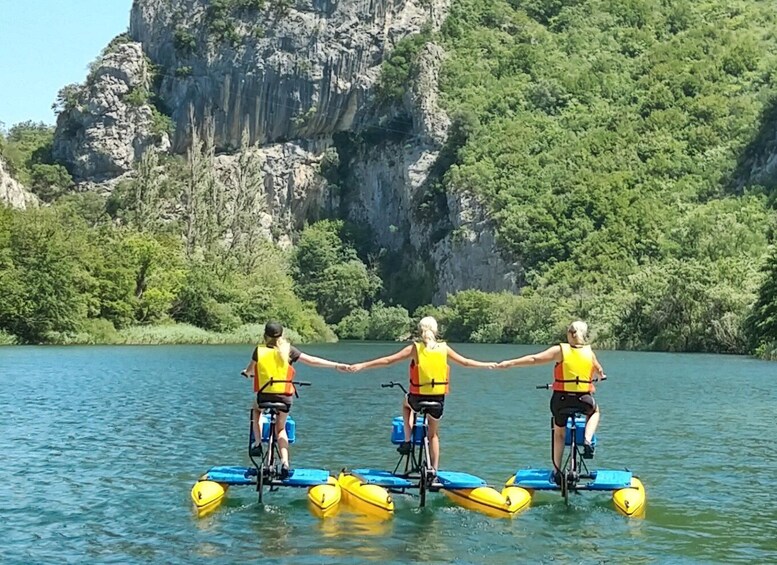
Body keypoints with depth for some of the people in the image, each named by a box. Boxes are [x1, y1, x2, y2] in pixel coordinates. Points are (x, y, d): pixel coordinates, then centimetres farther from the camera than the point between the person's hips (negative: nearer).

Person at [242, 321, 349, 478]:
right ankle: (284, 461, 1)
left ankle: (257, 443, 21)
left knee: (256, 409, 35)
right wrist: (336, 365, 2)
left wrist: (247, 373, 36)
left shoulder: (259, 350, -2)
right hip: (285, 397, 1)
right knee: (280, 428, 21)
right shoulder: (288, 350, -1)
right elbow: (312, 361, -2)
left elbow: (249, 370, 11)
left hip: (264, 395, -1)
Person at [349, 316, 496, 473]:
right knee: (434, 434, 21)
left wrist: (362, 365, -2)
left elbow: (388, 360, -7)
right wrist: (486, 365, 29)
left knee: (406, 403, 34)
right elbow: (465, 362, 12)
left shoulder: (415, 348, -6)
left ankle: (407, 441, 22)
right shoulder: (444, 348, 1)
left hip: (419, 398, -2)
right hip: (438, 399, 2)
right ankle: (434, 469, 16)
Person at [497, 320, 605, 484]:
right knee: (595, 411, 35)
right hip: (584, 400, 1)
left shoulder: (560, 350, -5)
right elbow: (599, 372, 20)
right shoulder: (589, 352, 3)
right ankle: (588, 441, 11)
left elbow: (534, 359, -11)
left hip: (561, 398, -1)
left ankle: (557, 471, 19)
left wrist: (509, 363, -8)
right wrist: (601, 376, 45)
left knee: (559, 433, 22)